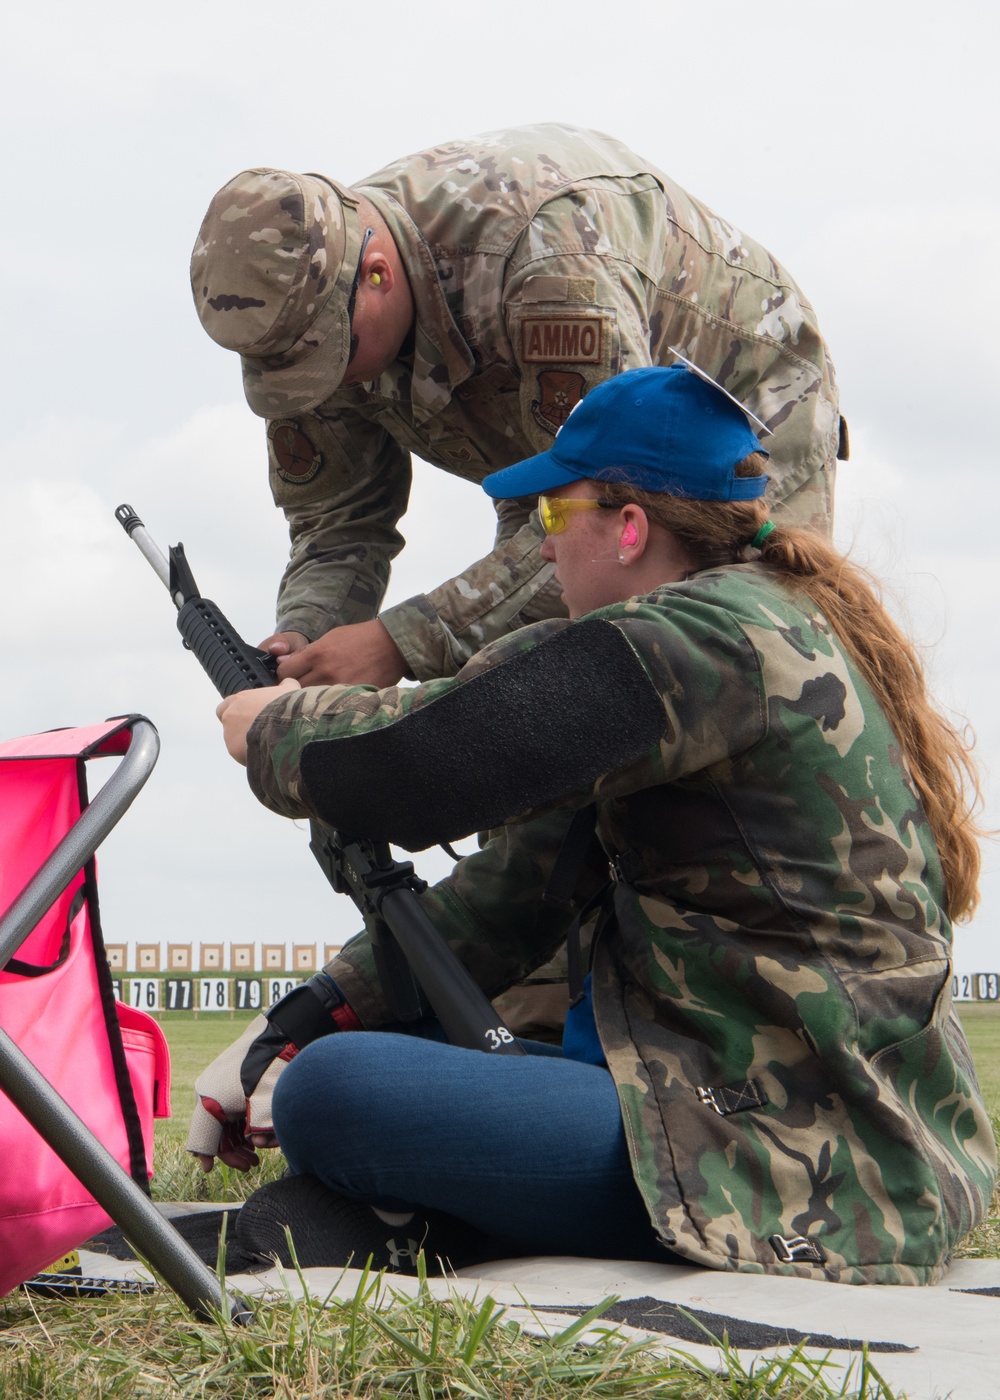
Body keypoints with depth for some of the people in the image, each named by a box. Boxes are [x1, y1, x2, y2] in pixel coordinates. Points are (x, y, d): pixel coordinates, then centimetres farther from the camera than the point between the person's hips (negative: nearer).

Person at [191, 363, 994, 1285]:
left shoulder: (709, 639, -15)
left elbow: (419, 766, -19)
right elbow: (525, 881, 12)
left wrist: (270, 726, 4)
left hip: (805, 1166, -11)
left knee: (333, 1092, -23)